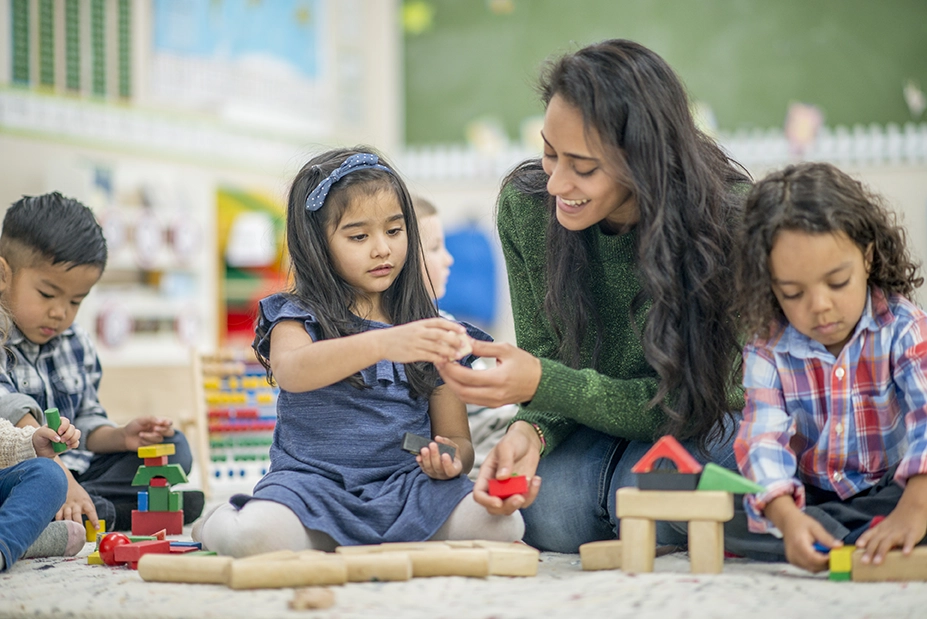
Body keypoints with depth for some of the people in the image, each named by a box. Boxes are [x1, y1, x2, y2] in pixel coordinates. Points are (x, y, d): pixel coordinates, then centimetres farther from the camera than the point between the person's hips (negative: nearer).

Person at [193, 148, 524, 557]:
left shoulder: (429, 331, 12)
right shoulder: (297, 317, 2)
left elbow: (457, 438, 15)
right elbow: (291, 371, -24)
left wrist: (450, 459, -11)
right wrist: (383, 344, -39)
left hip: (406, 487, 3)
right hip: (314, 481, -3)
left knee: (503, 523, -24)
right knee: (258, 536, -33)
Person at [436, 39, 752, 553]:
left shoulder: (729, 218, -28)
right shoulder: (524, 202, -17)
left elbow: (687, 399, -24)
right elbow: (545, 354, -6)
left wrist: (543, 384, -38)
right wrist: (529, 430, -30)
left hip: (708, 425, -2)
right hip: (594, 421, 2)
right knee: (549, 513, -27)